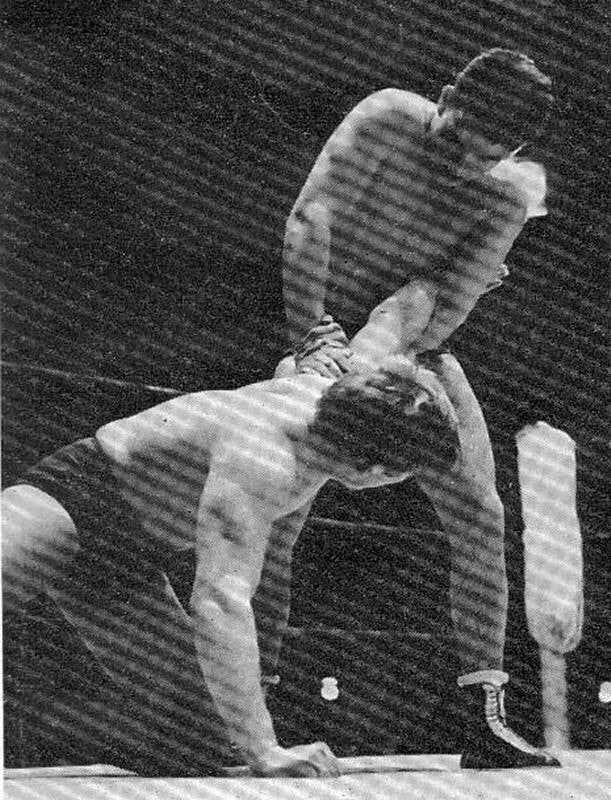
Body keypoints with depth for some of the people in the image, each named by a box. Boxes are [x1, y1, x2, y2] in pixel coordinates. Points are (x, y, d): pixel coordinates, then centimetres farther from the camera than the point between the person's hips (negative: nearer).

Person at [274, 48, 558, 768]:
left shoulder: (507, 195, -11)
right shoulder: (387, 118, -16)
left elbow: (448, 307, -22)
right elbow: (309, 221, -25)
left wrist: (364, 363, -36)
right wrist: (312, 336, -35)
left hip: (415, 355, 2)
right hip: (334, 336, -2)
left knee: (479, 518, -8)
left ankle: (485, 720, -5)